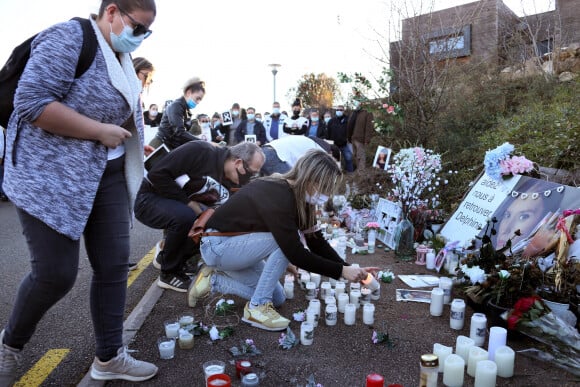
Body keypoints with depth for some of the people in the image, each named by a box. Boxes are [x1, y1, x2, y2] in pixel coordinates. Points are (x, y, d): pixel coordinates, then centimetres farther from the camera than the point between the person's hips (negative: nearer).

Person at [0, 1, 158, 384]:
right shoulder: (69, 37, -13)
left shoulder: (121, 56, 13)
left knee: (114, 265, 5)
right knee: (56, 273, -4)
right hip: (51, 174, -8)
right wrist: (101, 131, -19)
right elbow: (32, 102, -22)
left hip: (107, 175, 8)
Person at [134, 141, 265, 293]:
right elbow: (156, 174, -27)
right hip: (150, 199, -7)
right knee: (185, 217, -35)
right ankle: (169, 274, -10)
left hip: (182, 207, 7)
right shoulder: (200, 151, -26)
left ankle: (166, 256, 8)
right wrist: (187, 202, -24)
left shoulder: (234, 184, -4)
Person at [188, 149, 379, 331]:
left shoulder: (298, 197, -3)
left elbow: (316, 241, -1)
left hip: (236, 244, 9)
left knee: (277, 298, 9)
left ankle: (213, 279, 15)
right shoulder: (278, 198, -31)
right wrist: (342, 271, -25)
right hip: (216, 245, -9)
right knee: (285, 242, -26)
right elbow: (296, 254, -32)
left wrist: (350, 268, -8)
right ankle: (257, 307, -12)